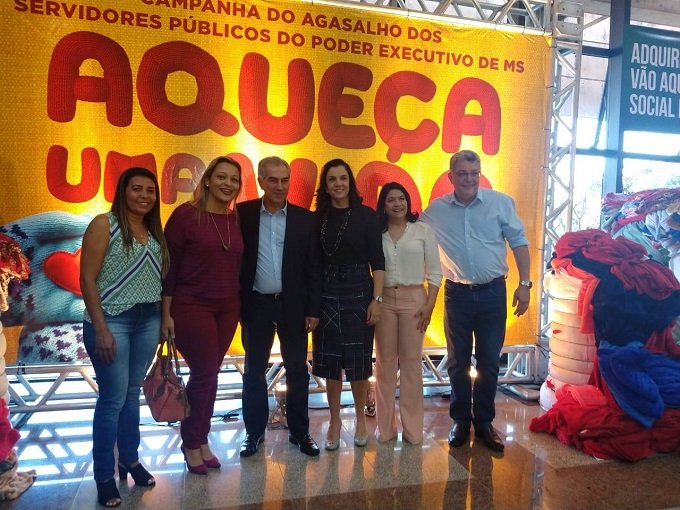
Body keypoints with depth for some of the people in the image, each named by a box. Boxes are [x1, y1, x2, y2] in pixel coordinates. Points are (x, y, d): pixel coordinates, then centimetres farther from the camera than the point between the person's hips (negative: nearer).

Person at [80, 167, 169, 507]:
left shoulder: (154, 231, 10)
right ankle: (104, 476, 18)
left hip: (148, 321, 5)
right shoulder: (104, 224, -7)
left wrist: (165, 319, 6)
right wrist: (101, 329, -16)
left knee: (133, 394, 15)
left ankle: (130, 460, 31)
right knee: (113, 399, 1)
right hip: (112, 321, -5)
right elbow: (87, 280, -11)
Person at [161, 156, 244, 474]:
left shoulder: (236, 220, 5)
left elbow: (238, 266, 10)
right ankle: (191, 444, 21)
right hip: (191, 307, -5)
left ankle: (201, 441, 28)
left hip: (227, 309, 5)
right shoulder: (185, 215, -9)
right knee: (204, 374, -1)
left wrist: (241, 307, 7)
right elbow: (168, 266, -9)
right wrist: (166, 313, -10)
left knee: (210, 375, 12)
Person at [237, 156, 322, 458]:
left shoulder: (305, 219, 0)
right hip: (256, 304, 0)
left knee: (297, 371, 9)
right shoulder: (243, 213, -1)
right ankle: (254, 432, 25)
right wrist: (236, 302, -4)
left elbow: (313, 268, 0)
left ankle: (299, 432, 25)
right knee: (254, 371, 10)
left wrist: (314, 309, -3)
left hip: (293, 305, 0)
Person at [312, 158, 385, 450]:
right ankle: (335, 421, 25)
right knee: (330, 361, 8)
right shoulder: (318, 218, 4)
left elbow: (377, 261, -3)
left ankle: (360, 419, 27)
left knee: (358, 361, 6)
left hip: (358, 294, -1)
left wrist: (377, 299, -9)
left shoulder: (366, 215, -1)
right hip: (326, 295, 2)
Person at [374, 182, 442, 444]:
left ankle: (412, 426, 18)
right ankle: (385, 425, 20)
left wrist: (429, 305, -6)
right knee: (385, 362, 7)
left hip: (414, 299, -1)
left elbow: (435, 272, 0)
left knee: (412, 362, 5)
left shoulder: (422, 230, 1)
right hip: (383, 300, 1)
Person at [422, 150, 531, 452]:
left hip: (493, 292, 0)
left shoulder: (501, 203, -3)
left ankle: (484, 422, 26)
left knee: (489, 362, 9)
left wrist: (524, 284, -3)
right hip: (457, 293, 1)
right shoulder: (436, 210, -1)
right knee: (458, 362, 11)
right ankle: (461, 420, 27)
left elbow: (518, 243, 2)